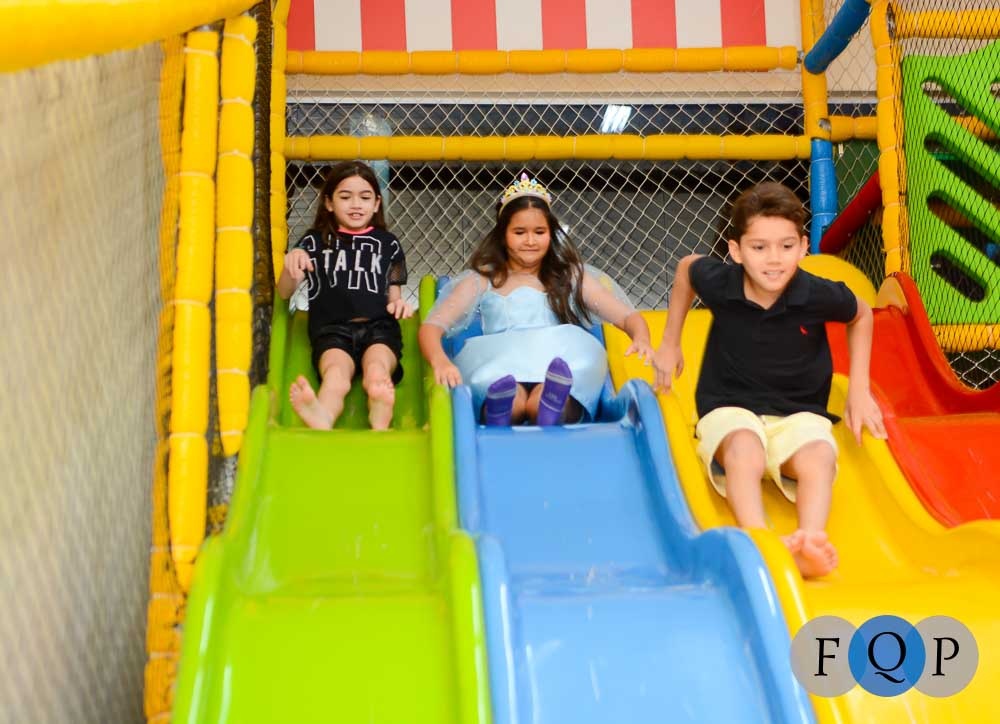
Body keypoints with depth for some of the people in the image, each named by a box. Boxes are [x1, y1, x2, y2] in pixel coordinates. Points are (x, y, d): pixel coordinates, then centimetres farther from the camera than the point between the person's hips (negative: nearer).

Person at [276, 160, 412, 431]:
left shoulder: (387, 244, 22)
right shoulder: (315, 241, 18)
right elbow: (284, 293, 10)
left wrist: (399, 305, -3)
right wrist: (290, 265, -13)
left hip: (378, 327, 1)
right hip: (332, 329, -1)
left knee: (377, 371, -35)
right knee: (336, 375, -35)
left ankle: (380, 427, -66)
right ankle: (322, 422, -67)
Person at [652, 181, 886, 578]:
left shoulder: (819, 295, -14)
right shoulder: (718, 283, -13)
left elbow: (861, 315, 10)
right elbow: (686, 267, 13)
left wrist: (859, 390, 8)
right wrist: (670, 343, 16)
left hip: (797, 412, 1)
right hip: (729, 407, -1)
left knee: (818, 456, -33)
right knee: (744, 451, -36)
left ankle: (809, 542, -49)